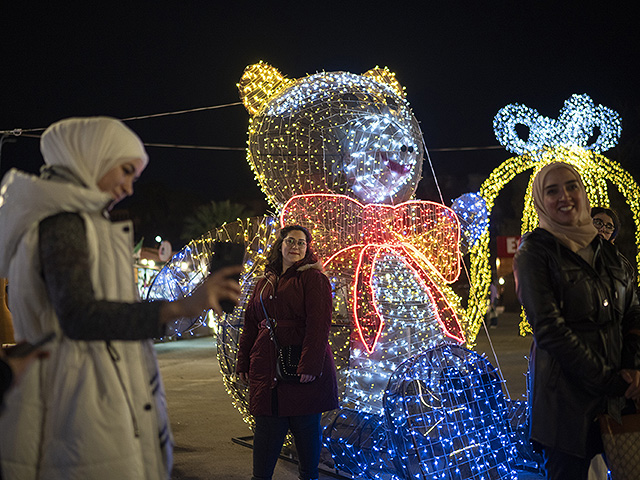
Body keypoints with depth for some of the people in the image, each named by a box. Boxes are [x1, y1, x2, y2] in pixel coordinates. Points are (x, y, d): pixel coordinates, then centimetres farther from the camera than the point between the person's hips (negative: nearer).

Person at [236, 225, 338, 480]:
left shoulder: (313, 278, -2)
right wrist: (243, 363, 12)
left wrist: (310, 365, -20)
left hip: (302, 366, -4)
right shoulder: (265, 283, 16)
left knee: (306, 427, 5)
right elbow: (250, 324, 18)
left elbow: (319, 323, -12)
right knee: (266, 429, 6)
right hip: (267, 369, 5)